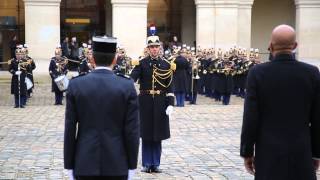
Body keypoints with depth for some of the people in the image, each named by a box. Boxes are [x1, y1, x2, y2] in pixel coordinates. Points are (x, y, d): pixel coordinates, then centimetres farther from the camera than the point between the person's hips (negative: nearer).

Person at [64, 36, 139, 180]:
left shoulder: (76, 85, -3)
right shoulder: (127, 86, -6)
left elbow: (70, 129, -2)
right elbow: (132, 131, -5)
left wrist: (69, 165, 6)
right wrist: (131, 165, 3)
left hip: (85, 164, 1)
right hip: (117, 164, -1)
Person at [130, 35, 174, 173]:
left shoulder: (166, 65, 4)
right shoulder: (141, 63, -2)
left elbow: (170, 86, 3)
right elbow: (132, 78, -17)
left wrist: (170, 104, -6)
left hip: (160, 103, 2)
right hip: (145, 102, -1)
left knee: (158, 135, 7)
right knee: (146, 134, 5)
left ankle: (156, 164, 17)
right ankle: (147, 164, 15)